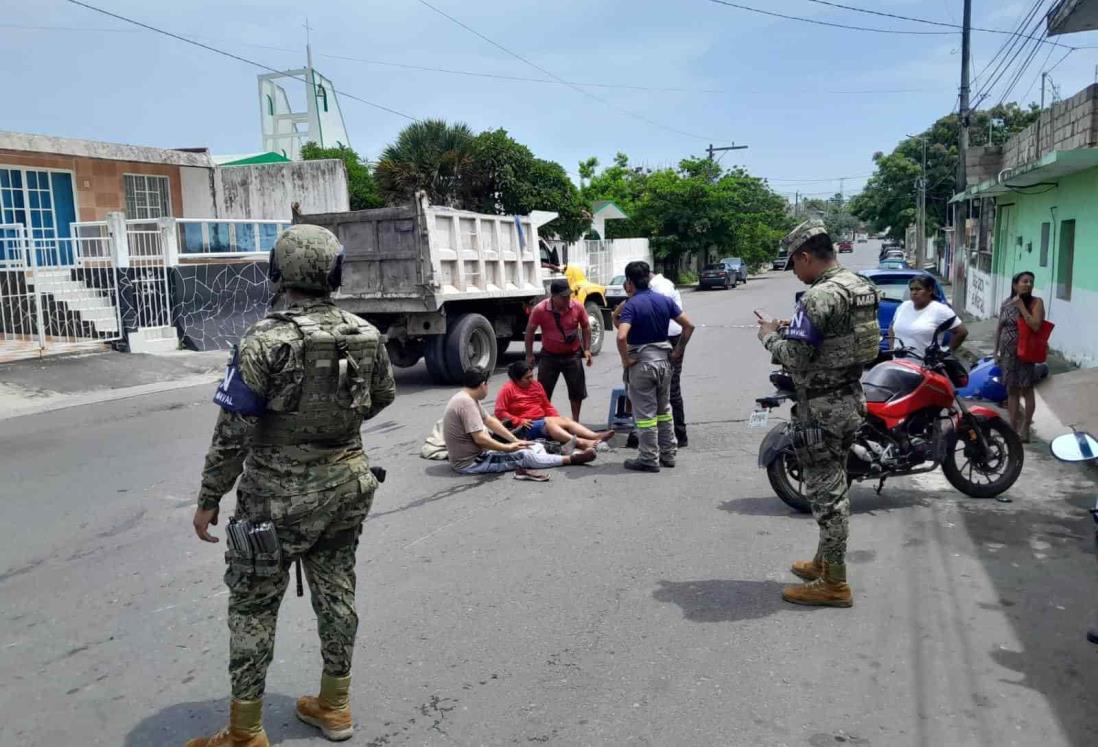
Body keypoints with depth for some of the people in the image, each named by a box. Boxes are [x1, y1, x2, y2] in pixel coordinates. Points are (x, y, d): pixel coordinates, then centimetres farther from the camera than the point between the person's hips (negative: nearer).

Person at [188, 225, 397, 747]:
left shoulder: (266, 340, -18)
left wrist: (209, 499, -5)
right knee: (336, 592, 17)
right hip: (347, 482, 5)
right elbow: (382, 398, 14)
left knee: (253, 605, 9)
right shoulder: (366, 336, -3)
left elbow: (233, 432, -15)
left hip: (279, 492, -5)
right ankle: (335, 705, 31)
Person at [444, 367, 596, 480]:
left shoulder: (469, 398, 8)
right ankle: (570, 459, -1)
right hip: (470, 463, -10)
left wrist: (515, 441, 6)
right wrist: (509, 447, -17)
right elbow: (480, 439, -28)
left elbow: (490, 420, 13)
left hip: (476, 453, 10)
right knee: (525, 455, -10)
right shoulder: (467, 403, -24)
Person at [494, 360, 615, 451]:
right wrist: (519, 421, -17)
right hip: (525, 427, -7)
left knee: (566, 420, -17)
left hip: (543, 420, 7)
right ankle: (582, 443, -53)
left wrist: (558, 418, 4)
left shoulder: (536, 385, 17)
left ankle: (596, 437, -37)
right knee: (548, 423, -33)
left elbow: (547, 405, 21)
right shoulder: (508, 389, -4)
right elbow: (500, 412, -9)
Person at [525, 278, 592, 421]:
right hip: (549, 355, -1)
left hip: (573, 354, 1)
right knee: (543, 392, 4)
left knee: (577, 391, 8)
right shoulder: (540, 310, -18)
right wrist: (529, 355, -3)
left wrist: (587, 349, -2)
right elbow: (530, 331, -5)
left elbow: (585, 327, 3)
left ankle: (575, 421, 25)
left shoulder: (578, 307, -13)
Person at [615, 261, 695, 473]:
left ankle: (649, 459, 8)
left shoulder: (631, 305, -15)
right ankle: (668, 454, 25)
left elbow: (621, 336, -29)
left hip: (641, 362, -6)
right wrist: (677, 351, 6)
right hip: (663, 360, 6)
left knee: (644, 413, 2)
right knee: (664, 409, 18)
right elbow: (689, 325, 2)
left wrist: (626, 360, -16)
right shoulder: (665, 301, 3)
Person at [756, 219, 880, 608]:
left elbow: (794, 358, -23)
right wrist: (791, 332, 12)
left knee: (826, 491, -1)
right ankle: (826, 561, 35)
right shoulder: (860, 286, 9)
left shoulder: (819, 297, -21)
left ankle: (833, 583, 9)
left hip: (822, 408, -10)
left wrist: (770, 336, -5)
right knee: (833, 486, 20)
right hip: (850, 400, 10)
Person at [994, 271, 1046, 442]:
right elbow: (999, 328, 13)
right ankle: (1013, 428, 18)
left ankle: (1025, 428, 7)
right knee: (1011, 391, 10)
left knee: (1026, 390, 0)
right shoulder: (1006, 303, 7)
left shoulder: (1036, 302, -6)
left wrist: (1021, 306, -17)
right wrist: (996, 351, 11)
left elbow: (1036, 326, -20)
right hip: (1007, 353, 5)